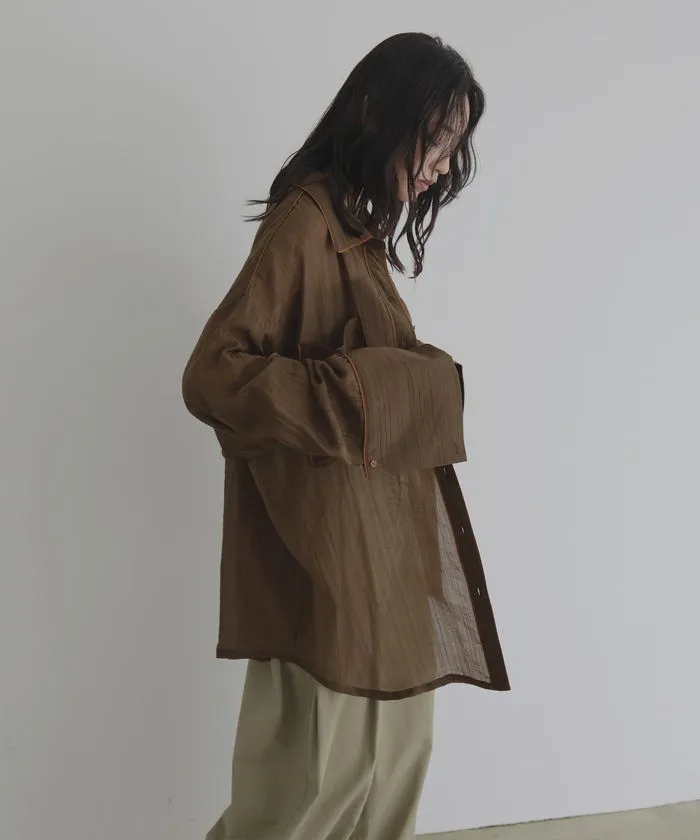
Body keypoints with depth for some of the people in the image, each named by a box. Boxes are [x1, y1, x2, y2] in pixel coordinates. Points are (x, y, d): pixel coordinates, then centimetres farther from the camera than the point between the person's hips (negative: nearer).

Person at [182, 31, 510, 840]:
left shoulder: (360, 227, 13)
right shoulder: (304, 224, -16)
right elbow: (212, 374, -22)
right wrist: (358, 396, -21)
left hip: (381, 537, 9)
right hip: (328, 541, -9)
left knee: (395, 748, 18)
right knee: (319, 773, 3)